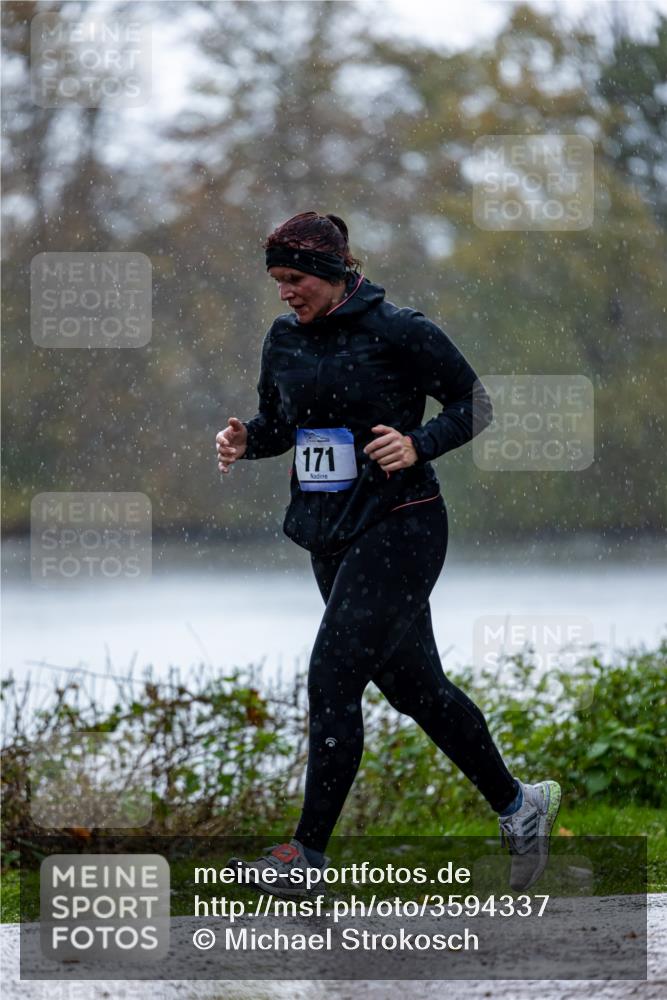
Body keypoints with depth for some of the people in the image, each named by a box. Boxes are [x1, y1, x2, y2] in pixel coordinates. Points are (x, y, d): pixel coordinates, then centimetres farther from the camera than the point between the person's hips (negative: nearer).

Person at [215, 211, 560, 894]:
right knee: (414, 687, 13)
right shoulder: (284, 339, 7)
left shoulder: (397, 331, -11)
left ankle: (309, 851, -6)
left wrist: (417, 445, -22)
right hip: (330, 535, 7)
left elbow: (474, 405, -6)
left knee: (331, 682, -13)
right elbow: (279, 423, 19)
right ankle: (518, 805, 29)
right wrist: (245, 440, -3)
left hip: (398, 529, -7)